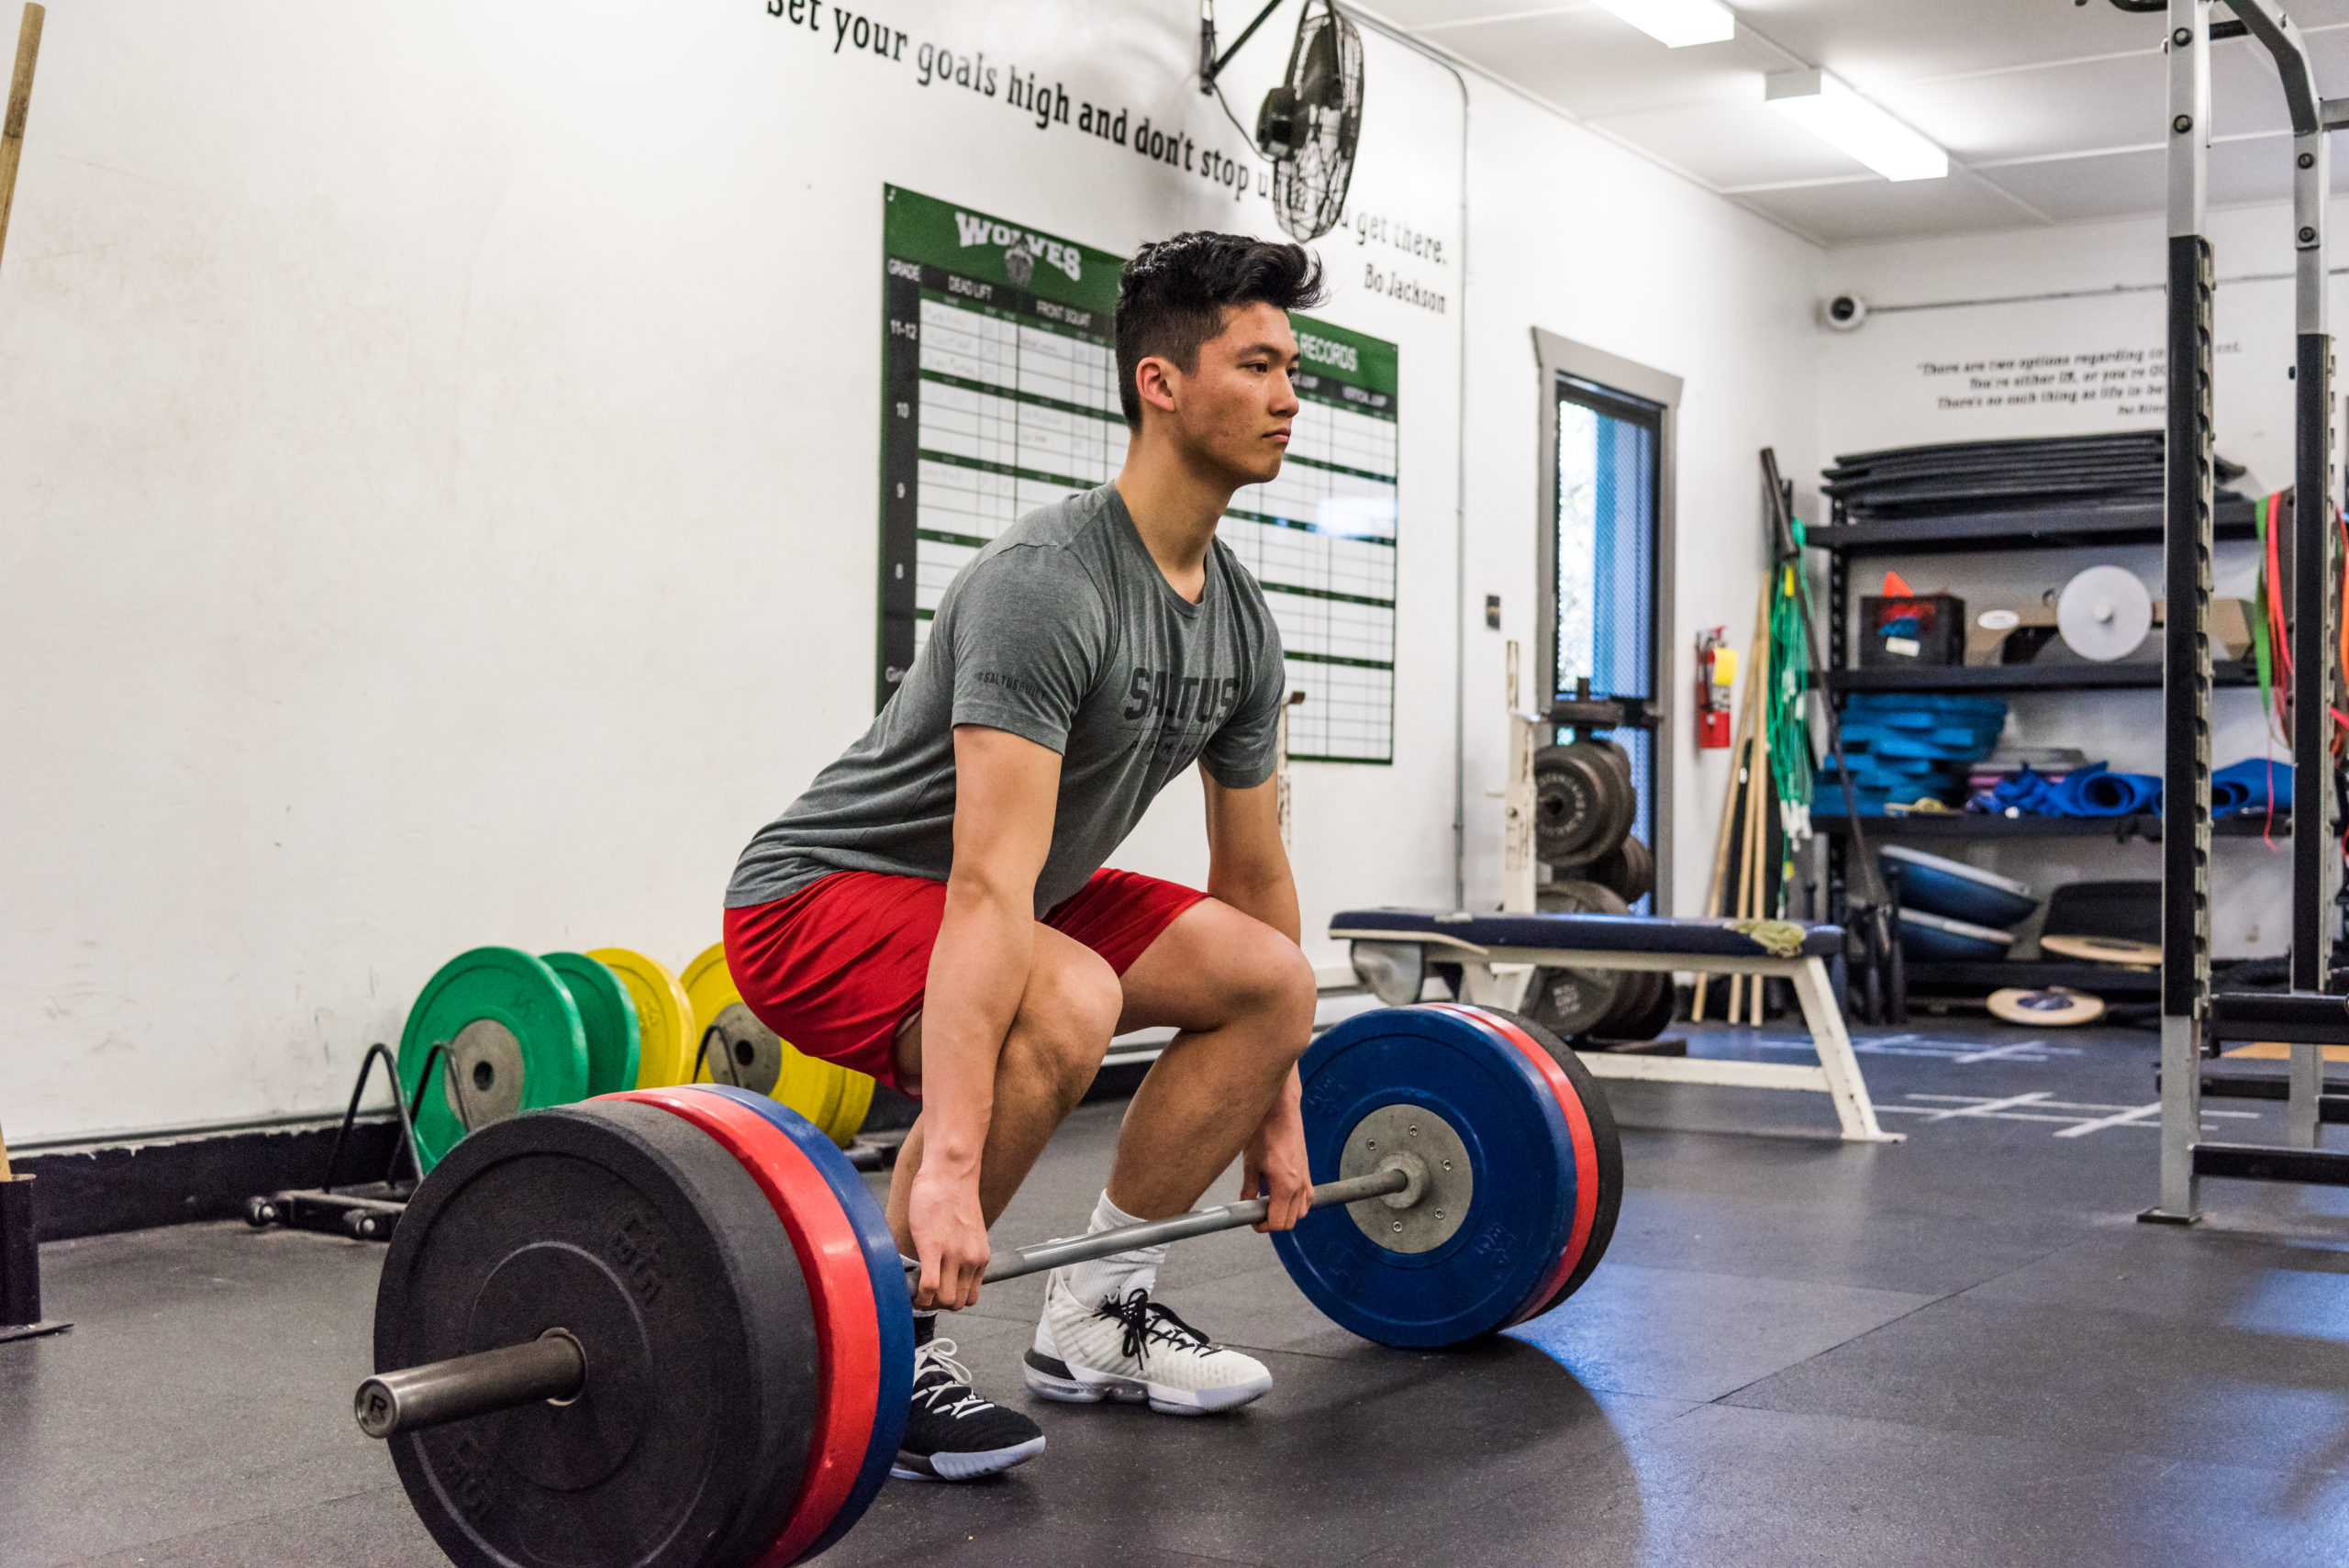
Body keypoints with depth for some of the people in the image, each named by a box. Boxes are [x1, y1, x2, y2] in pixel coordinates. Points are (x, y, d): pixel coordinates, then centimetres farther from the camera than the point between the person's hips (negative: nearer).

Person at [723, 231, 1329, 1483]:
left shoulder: (1241, 622, 1)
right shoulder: (1046, 584, -28)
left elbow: (1255, 878, 10)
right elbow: (989, 889, -37)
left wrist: (1278, 1114, 11)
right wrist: (950, 1167, -42)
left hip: (1013, 899, 9)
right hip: (820, 901, -9)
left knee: (1274, 981, -2)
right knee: (1062, 1002, -36)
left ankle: (1095, 1310, 8)